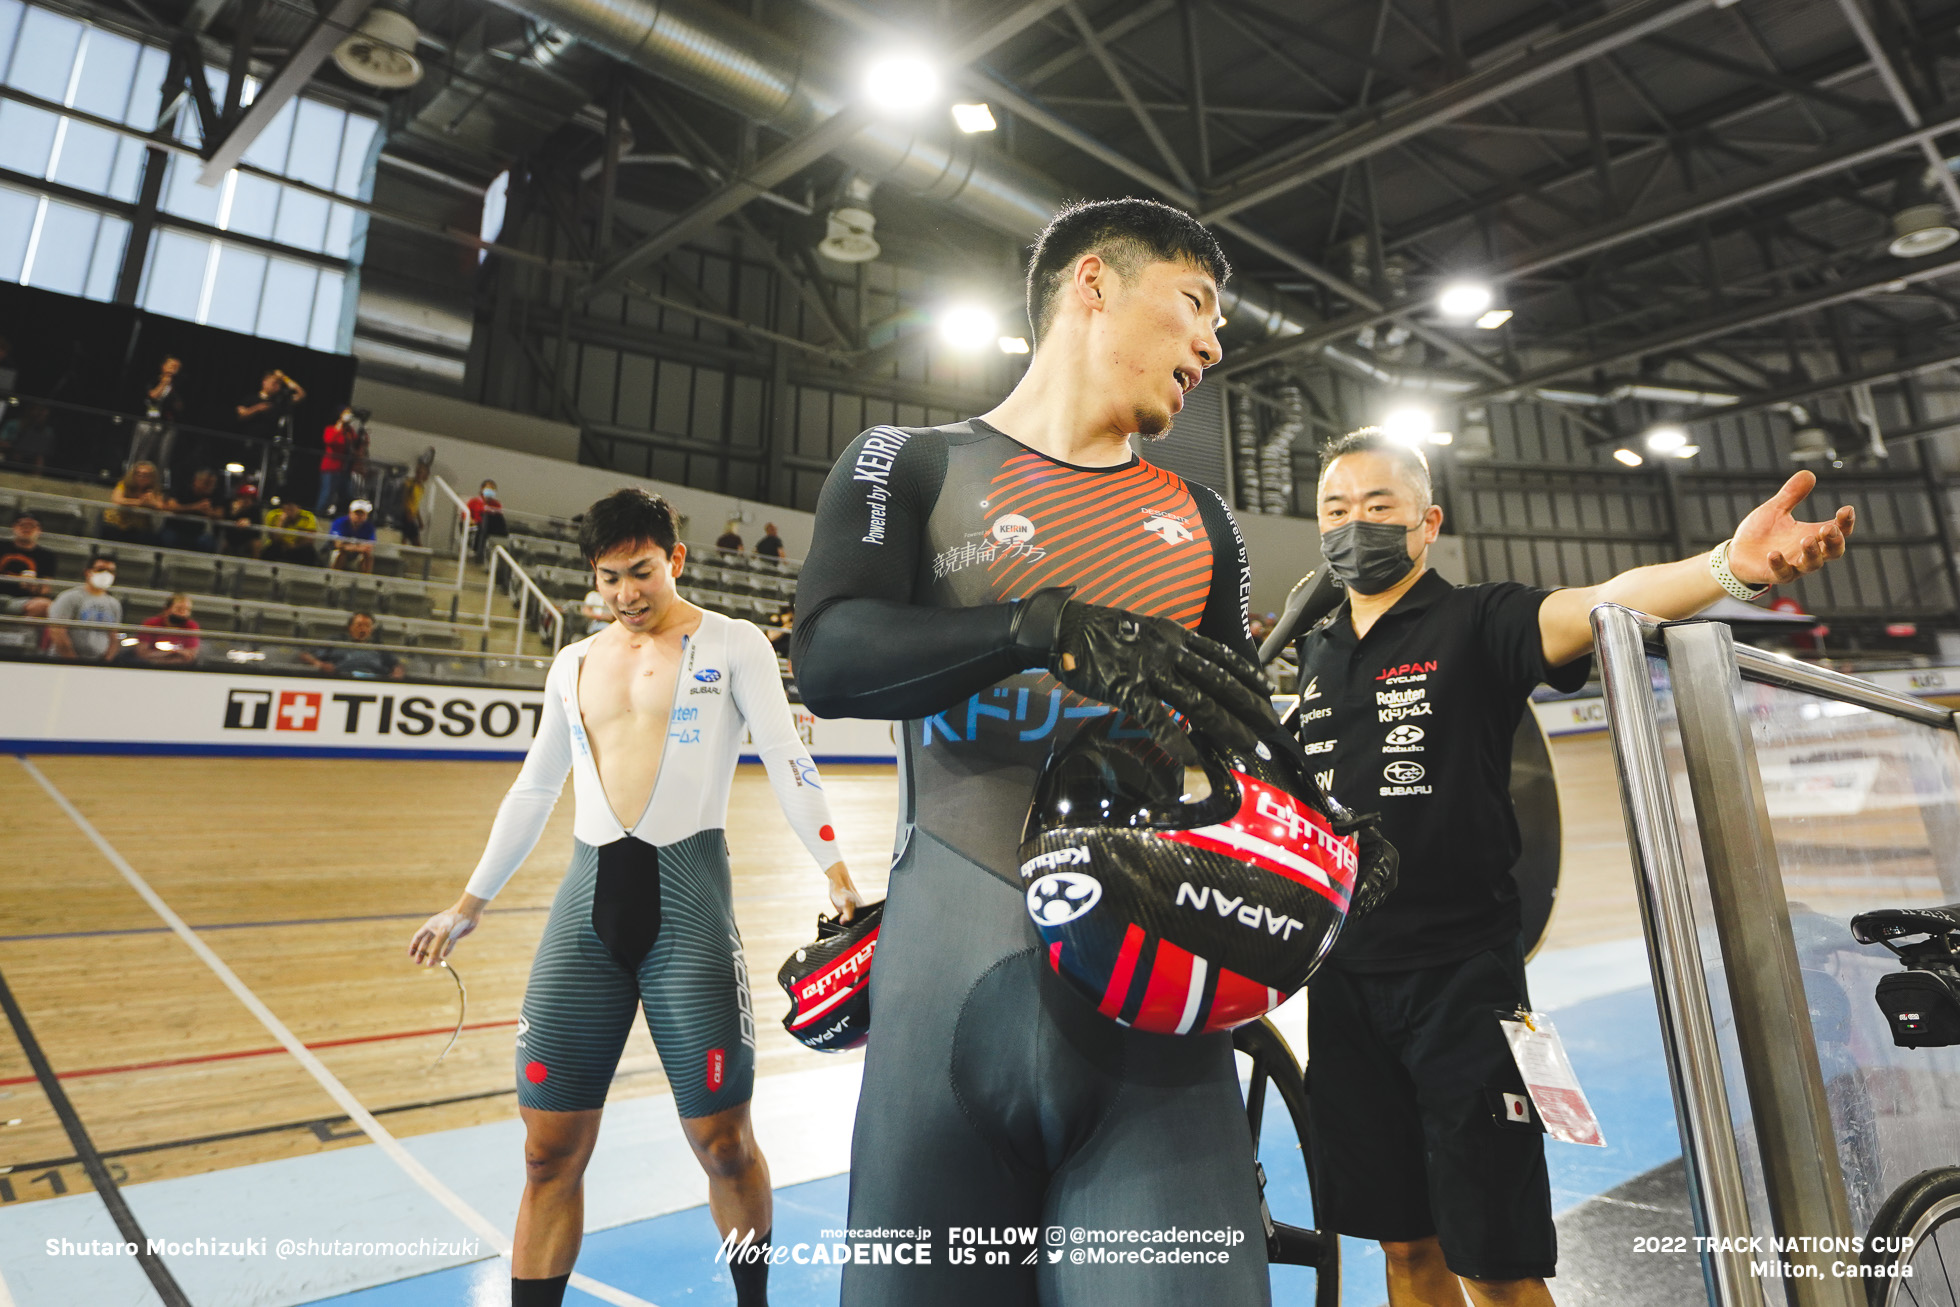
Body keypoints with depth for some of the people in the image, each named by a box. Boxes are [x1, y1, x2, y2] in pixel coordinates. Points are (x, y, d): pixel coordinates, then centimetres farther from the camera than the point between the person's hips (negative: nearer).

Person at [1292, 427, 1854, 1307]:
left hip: (1460, 977, -4)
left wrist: (1728, 567, -40)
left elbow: (1596, 605, -23)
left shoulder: (1477, 623, -2)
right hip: (1345, 981, 4)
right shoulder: (1314, 652, 11)